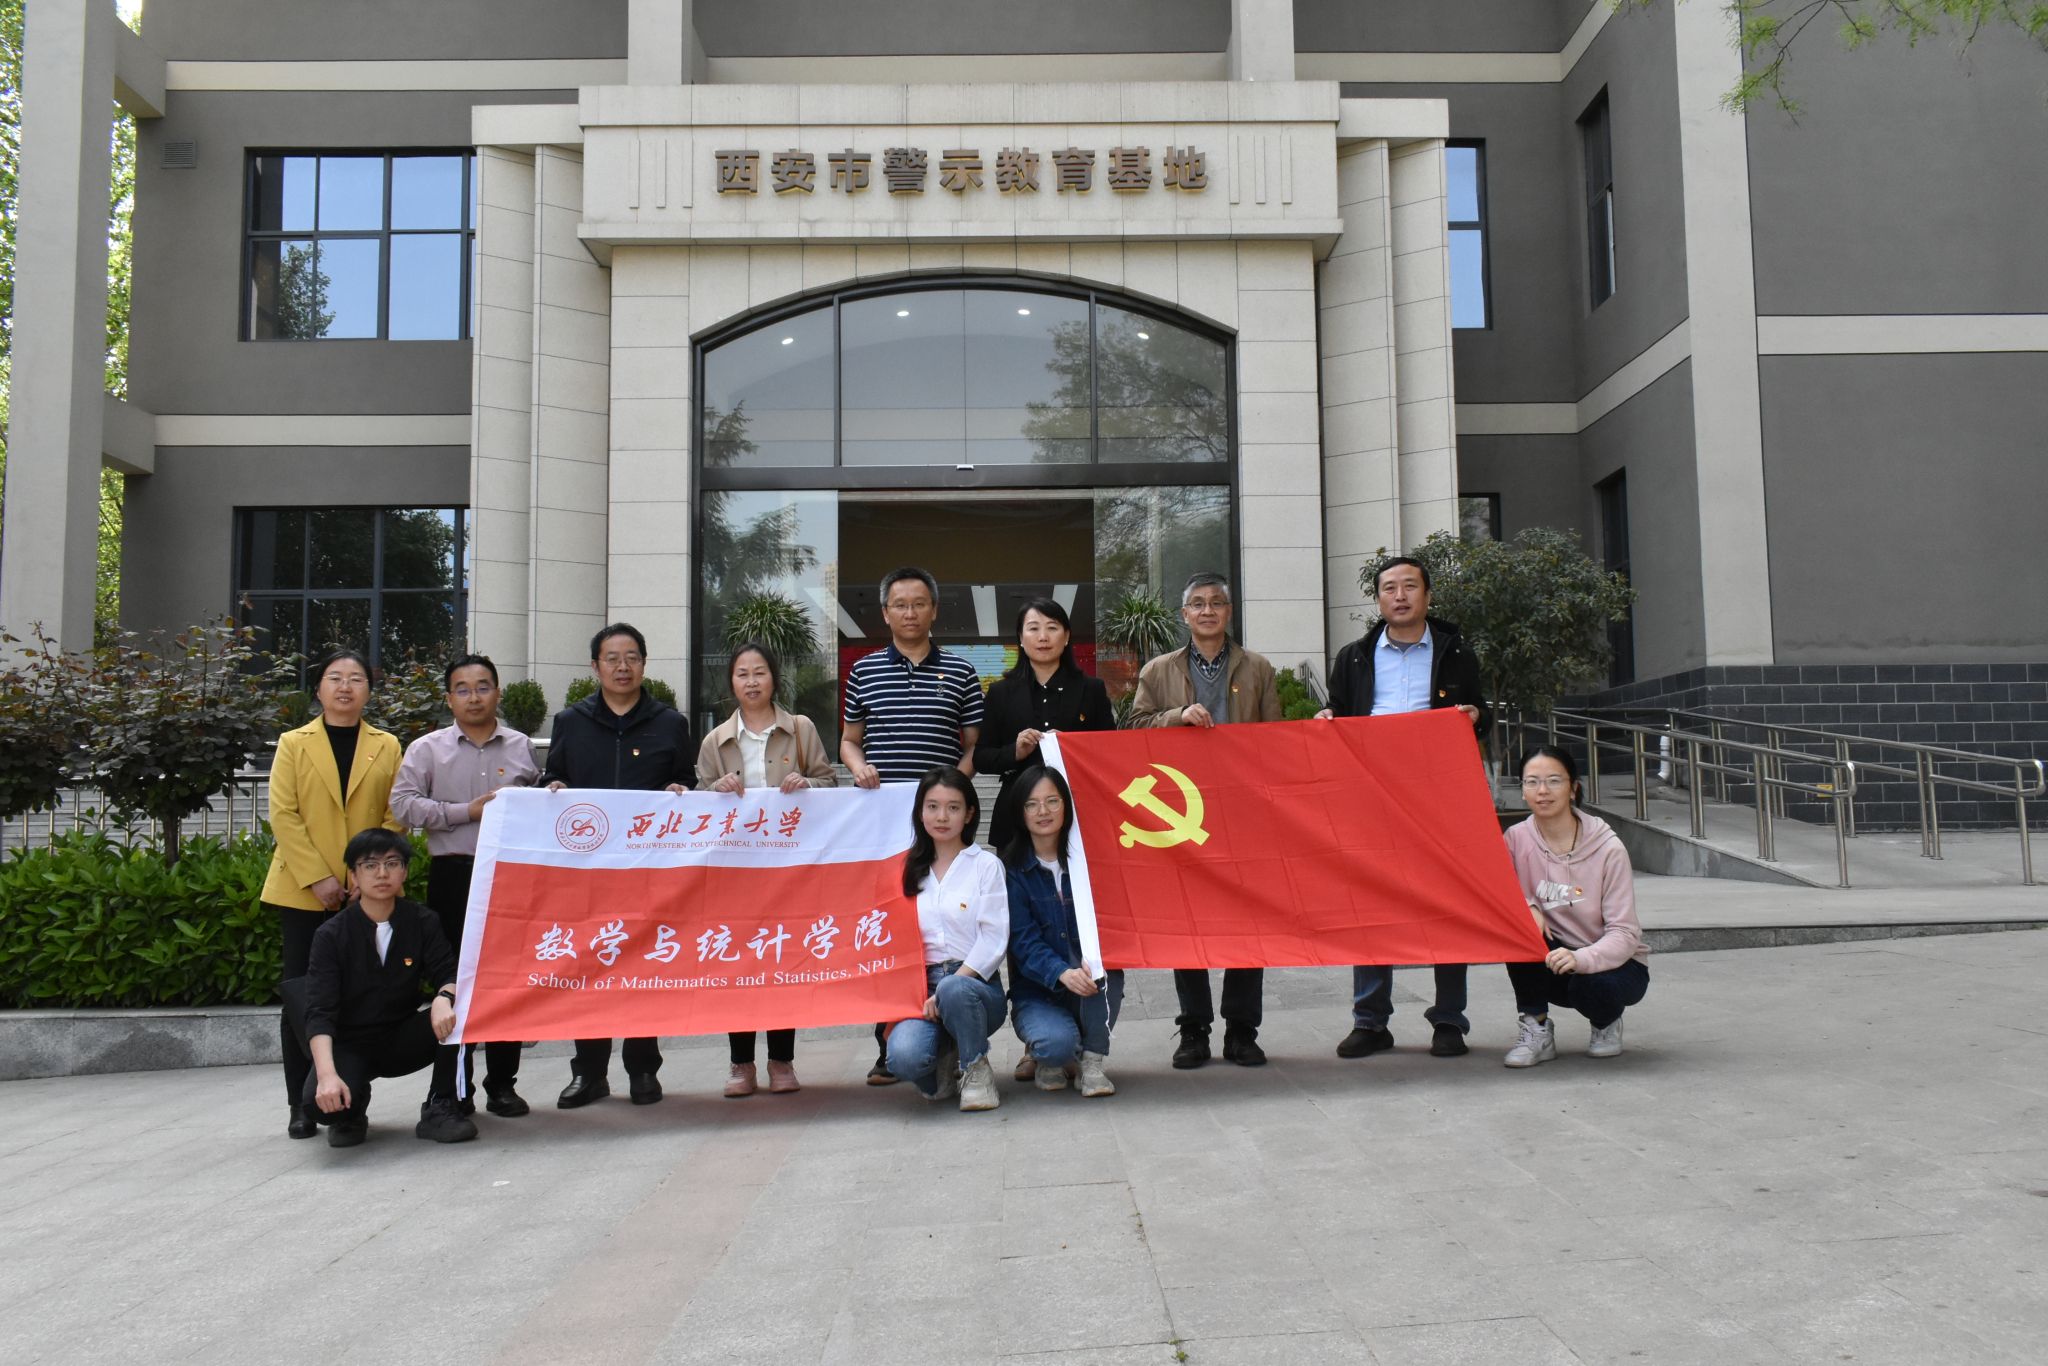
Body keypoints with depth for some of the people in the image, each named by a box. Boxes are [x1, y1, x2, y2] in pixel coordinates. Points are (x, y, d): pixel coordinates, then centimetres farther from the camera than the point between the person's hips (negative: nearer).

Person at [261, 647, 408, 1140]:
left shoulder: (387, 747, 9)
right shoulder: (294, 744, 6)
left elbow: (395, 817, 4)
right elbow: (283, 815, -2)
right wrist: (317, 877, -12)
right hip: (304, 890, 0)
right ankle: (302, 1105, 8)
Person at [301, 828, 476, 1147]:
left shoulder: (422, 922, -4)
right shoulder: (332, 935, -12)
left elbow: (449, 976, -12)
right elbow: (319, 1012, -20)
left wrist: (444, 997, -38)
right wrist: (327, 1074, -36)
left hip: (402, 1041, 2)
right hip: (350, 1045, -2)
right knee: (323, 1101, -33)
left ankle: (439, 1110, -9)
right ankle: (350, 1114, 6)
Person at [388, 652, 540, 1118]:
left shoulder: (522, 748, 11)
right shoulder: (427, 749, 6)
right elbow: (403, 803, -5)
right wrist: (467, 811, -10)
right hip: (453, 873, -1)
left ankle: (502, 1083, 14)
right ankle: (455, 1086, 12)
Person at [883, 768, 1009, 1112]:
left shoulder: (986, 864, 3)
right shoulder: (910, 868, 15)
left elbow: (994, 941, -6)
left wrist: (945, 991, -15)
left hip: (976, 983, -2)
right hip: (919, 988, 2)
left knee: (954, 989, -39)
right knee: (903, 1057, -29)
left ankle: (975, 1070, -10)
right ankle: (946, 1061, 8)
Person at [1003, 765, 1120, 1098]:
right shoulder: (1011, 869, -5)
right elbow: (1024, 943, -13)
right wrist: (1062, 973, -33)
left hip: (1091, 992, 2)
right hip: (1038, 993, -1)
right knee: (1057, 1042, -32)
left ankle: (1093, 1061, -16)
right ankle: (1049, 1057, 7)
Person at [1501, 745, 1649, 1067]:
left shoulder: (1607, 849, -17)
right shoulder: (1516, 839, -8)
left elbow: (1624, 934, -21)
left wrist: (1581, 959, -39)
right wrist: (1525, 907, -33)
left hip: (1613, 961, -3)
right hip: (1553, 958, 3)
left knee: (1590, 985, -36)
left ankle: (1607, 1023, 4)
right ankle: (1537, 1030, -12)